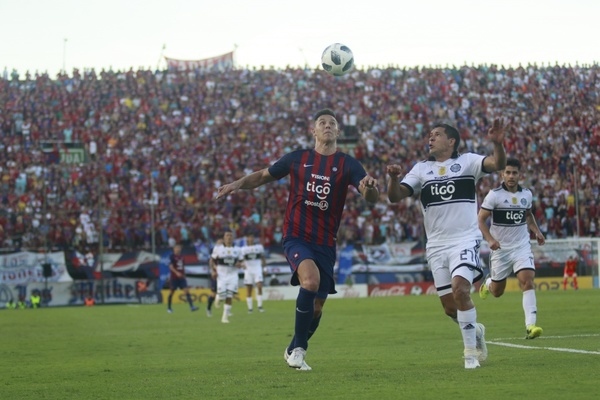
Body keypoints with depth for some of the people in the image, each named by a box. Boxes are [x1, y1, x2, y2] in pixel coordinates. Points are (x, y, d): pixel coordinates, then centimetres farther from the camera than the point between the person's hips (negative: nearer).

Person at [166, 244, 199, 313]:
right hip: (174, 278, -5)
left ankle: (191, 306, -16)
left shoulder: (181, 256, 11)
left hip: (181, 277, 5)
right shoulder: (172, 256, -8)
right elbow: (170, 266, -16)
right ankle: (169, 308, 19)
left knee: (186, 290, -8)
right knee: (172, 292, 5)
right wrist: (176, 273, -27)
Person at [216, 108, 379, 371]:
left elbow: (372, 198, -11)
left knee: (317, 305, 6)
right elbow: (264, 176, 17)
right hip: (296, 237, -2)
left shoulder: (347, 164, 1)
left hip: (325, 243, 2)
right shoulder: (297, 159, 4)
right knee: (311, 280, -30)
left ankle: (293, 351, 33)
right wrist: (238, 184, 0)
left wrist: (370, 187, -34)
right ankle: (298, 348, -16)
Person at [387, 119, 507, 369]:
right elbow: (395, 196, 3)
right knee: (450, 307, 5)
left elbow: (497, 164, -14)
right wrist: (393, 178, -19)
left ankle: (471, 351, -14)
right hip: (436, 245, 4)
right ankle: (475, 330, 36)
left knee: (460, 289, -25)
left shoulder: (467, 162, 2)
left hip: (465, 240, -4)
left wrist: (498, 143, -35)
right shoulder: (421, 169, 11)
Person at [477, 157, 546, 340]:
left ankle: (530, 325, -25)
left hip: (522, 247, 2)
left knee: (527, 280, -20)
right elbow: (480, 219, -9)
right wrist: (490, 239, -23)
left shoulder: (527, 194, 4)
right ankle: (488, 283, 48)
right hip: (501, 249, -2)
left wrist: (537, 231, 7)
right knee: (497, 292, 8)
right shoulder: (494, 195, -10)